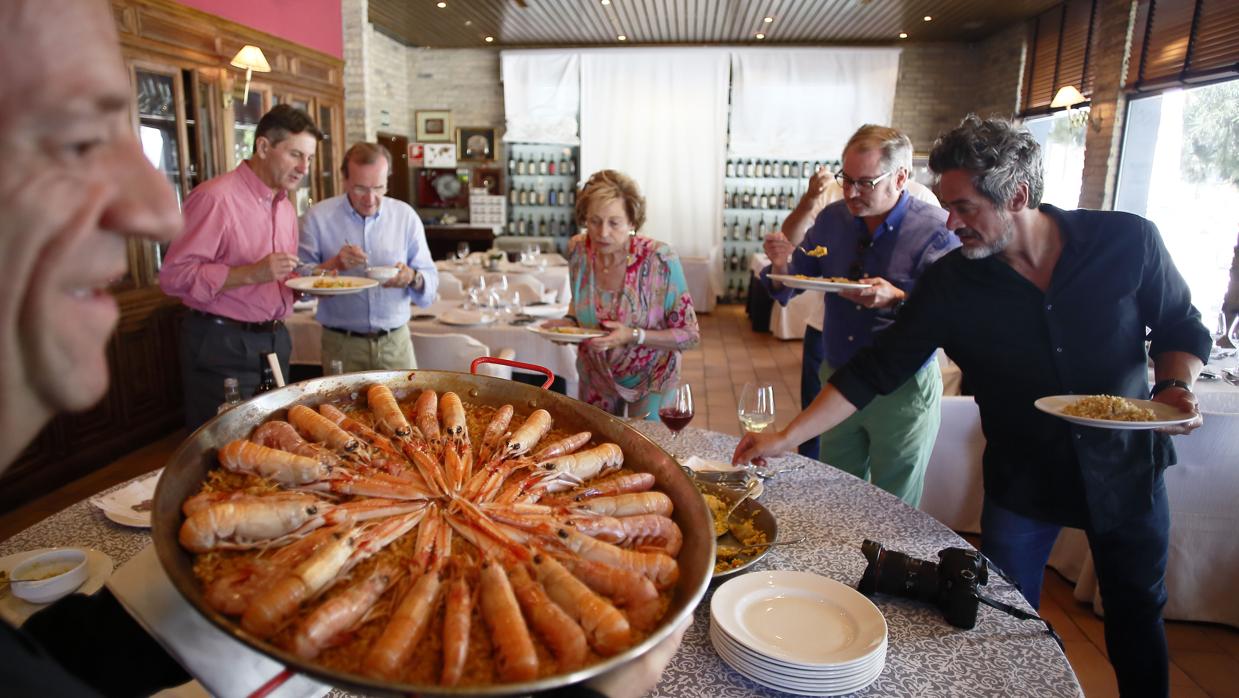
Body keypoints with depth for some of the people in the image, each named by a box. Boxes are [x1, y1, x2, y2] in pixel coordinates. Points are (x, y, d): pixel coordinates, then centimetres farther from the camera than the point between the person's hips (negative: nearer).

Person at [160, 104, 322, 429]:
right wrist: (252, 274, -26)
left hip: (274, 340, 8)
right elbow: (174, 276, -18)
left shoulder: (285, 205, 13)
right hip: (222, 345, -7)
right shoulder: (215, 196, -13)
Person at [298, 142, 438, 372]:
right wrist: (333, 264, -19)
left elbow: (430, 282, 1)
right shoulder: (317, 217, -3)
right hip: (341, 345, -1)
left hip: (395, 343, 1)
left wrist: (412, 278, -21)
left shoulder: (406, 216, 2)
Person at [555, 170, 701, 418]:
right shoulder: (578, 249, -14)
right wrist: (569, 322, -13)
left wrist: (633, 336, -32)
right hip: (595, 375, 4)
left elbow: (689, 335, -20)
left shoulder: (659, 258, -27)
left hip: (648, 379, -4)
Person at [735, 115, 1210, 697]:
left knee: (1137, 615, 20)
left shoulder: (1128, 241, -16)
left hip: (1127, 469, 1)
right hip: (1021, 479, -1)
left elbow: (1182, 329, 0)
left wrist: (1174, 386, -21)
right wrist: (786, 437, -20)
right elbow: (875, 369, -16)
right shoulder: (950, 283, -17)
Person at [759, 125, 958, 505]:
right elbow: (786, 289, 5)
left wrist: (897, 299, -37)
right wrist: (781, 265, -16)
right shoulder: (832, 219, 1)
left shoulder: (937, 229, -14)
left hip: (903, 392, -4)